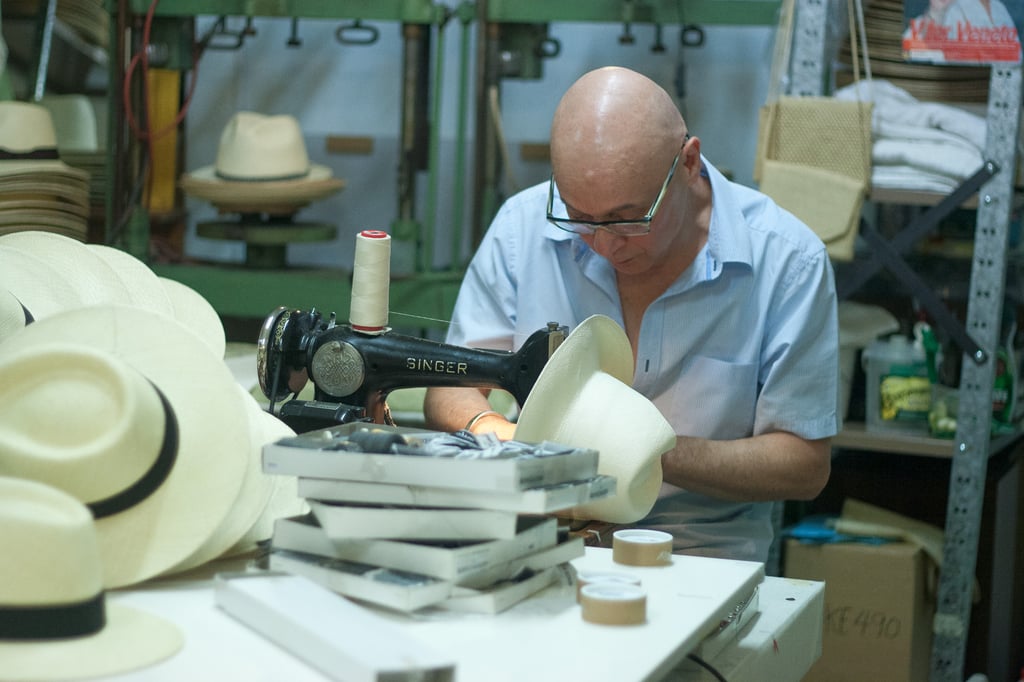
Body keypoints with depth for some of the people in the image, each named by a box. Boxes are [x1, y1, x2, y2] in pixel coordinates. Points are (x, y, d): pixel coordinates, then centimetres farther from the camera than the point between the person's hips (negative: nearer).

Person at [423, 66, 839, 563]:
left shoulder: (787, 261, -10)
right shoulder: (523, 226, -3)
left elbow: (804, 465, -7)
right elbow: (448, 391, 5)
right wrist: (486, 426, -19)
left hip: (702, 559, -2)